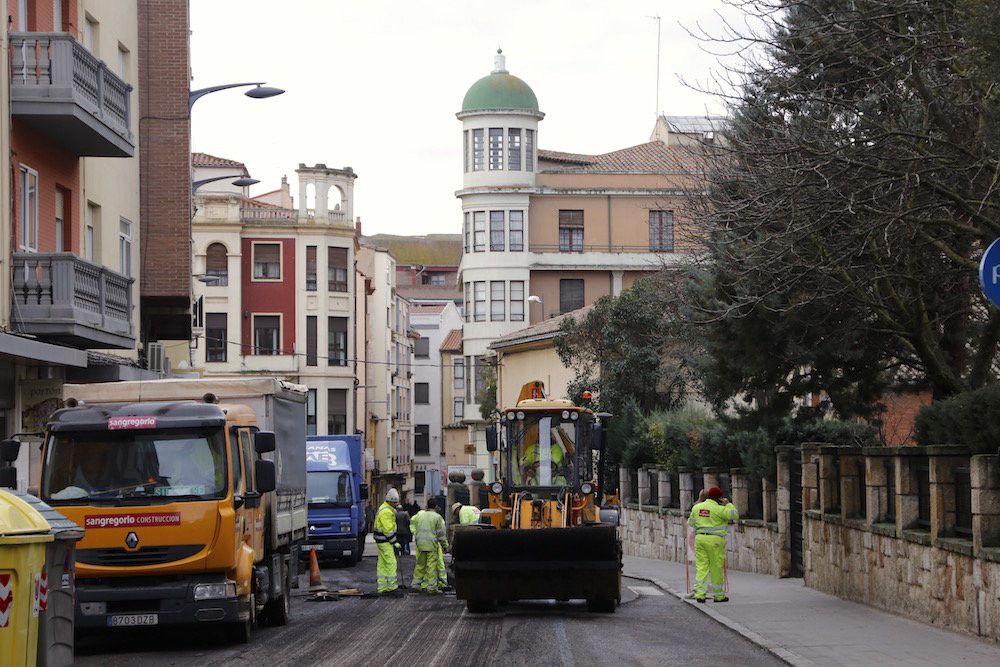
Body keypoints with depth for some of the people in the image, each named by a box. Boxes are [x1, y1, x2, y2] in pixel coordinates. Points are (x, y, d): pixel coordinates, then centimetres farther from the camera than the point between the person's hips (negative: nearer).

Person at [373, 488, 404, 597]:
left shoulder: (384, 508, 17)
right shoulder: (386, 511, -18)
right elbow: (388, 529, -21)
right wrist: (395, 543, -16)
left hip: (382, 541, 11)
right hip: (385, 541, -11)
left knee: (382, 564, 11)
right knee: (391, 563, -10)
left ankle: (382, 588, 14)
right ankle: (392, 587, -9)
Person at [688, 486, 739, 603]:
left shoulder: (696, 507, 8)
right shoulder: (718, 509, -9)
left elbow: (691, 523, 16)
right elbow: (735, 516, -6)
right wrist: (728, 504, 4)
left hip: (700, 537, 5)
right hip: (715, 540, -5)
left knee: (701, 567, 3)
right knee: (717, 568, 5)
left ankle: (699, 593, -8)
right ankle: (718, 595, 12)